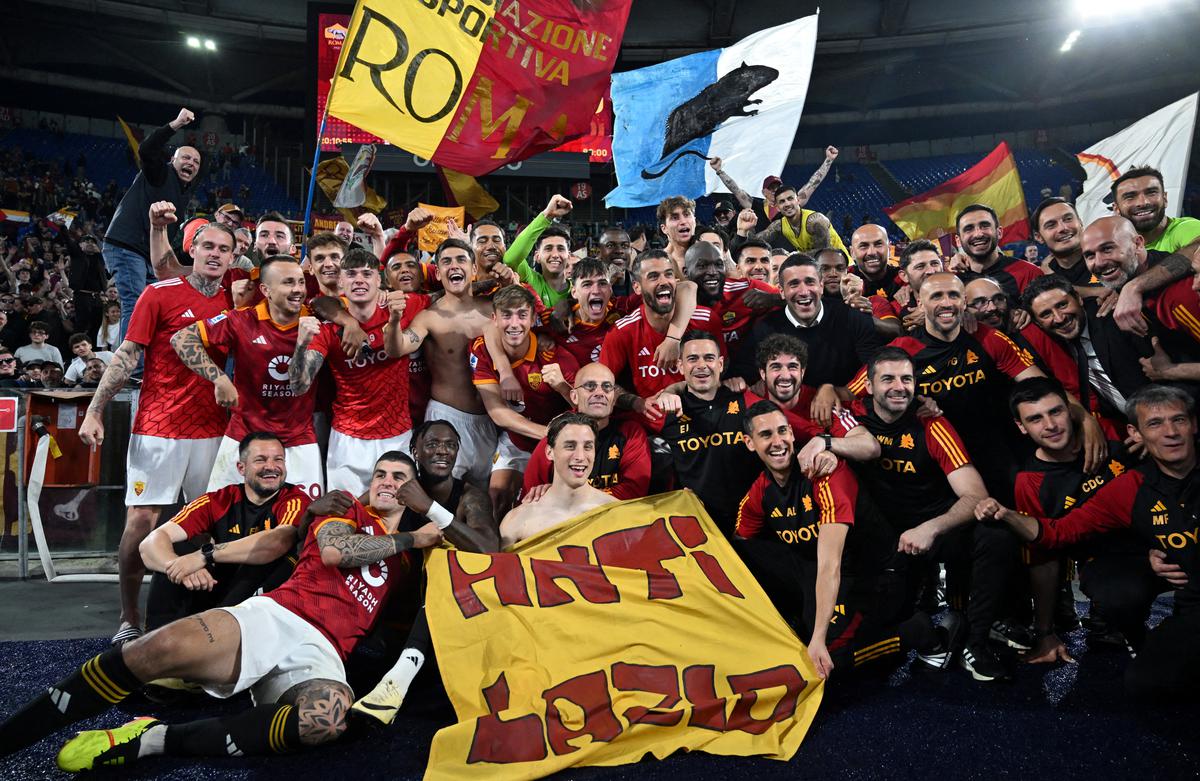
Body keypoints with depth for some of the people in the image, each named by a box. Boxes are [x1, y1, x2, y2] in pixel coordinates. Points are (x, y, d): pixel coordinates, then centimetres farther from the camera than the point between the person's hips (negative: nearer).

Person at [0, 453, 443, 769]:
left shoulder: (407, 557, 27)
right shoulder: (347, 511, 17)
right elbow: (335, 549, -4)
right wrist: (412, 539, 3)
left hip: (322, 652, 1)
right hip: (276, 615, -1)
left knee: (328, 717, -37)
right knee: (163, 648, -31)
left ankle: (154, 739, -27)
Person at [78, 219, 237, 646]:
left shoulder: (232, 302, 9)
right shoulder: (159, 294, -2)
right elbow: (127, 355, -3)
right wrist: (94, 411, -7)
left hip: (212, 431, 4)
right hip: (157, 429, -3)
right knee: (141, 520, -4)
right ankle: (129, 618, 12)